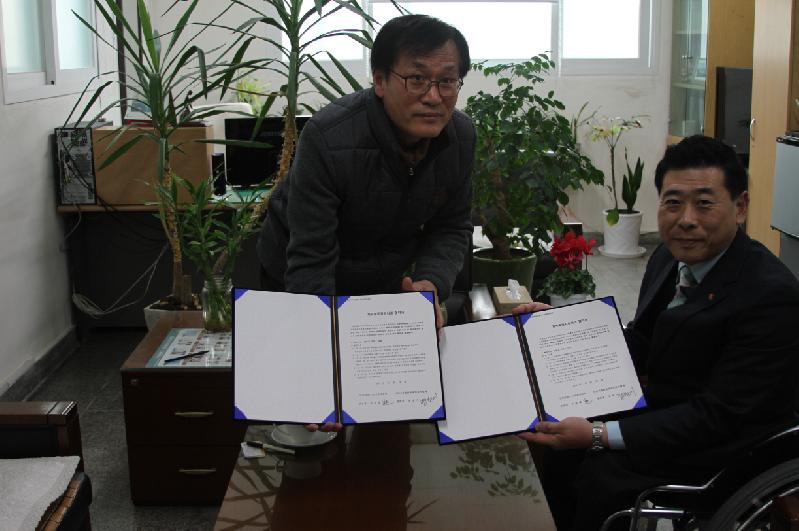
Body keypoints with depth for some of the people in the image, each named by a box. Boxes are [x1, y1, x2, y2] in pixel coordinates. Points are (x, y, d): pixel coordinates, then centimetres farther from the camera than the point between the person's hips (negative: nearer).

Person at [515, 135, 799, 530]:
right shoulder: (670, 258, 0)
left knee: (602, 479, -22)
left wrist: (599, 435, -30)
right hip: (662, 409, 8)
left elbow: (717, 417, -26)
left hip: (724, 446, -8)